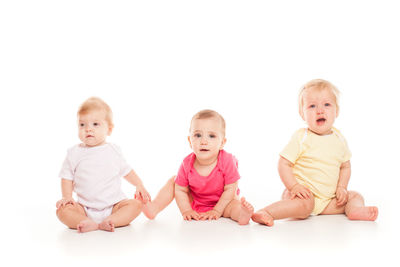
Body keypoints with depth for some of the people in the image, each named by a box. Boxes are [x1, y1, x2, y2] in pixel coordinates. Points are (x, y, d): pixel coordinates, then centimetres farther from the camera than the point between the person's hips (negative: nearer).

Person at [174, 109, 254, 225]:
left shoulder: (227, 161, -29)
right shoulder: (187, 164, -21)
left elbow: (230, 189, -22)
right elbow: (180, 190, -9)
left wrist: (217, 210, -25)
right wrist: (186, 211, -20)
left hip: (222, 201, -6)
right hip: (196, 204, 6)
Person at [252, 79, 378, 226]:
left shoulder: (339, 139, 6)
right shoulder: (301, 138, -9)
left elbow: (345, 166, 15)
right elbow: (283, 164, -9)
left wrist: (341, 187, 0)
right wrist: (293, 186, -20)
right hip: (304, 192, -6)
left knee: (355, 196, 4)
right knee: (305, 203, -35)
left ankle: (356, 209, -27)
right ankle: (266, 212, -39)